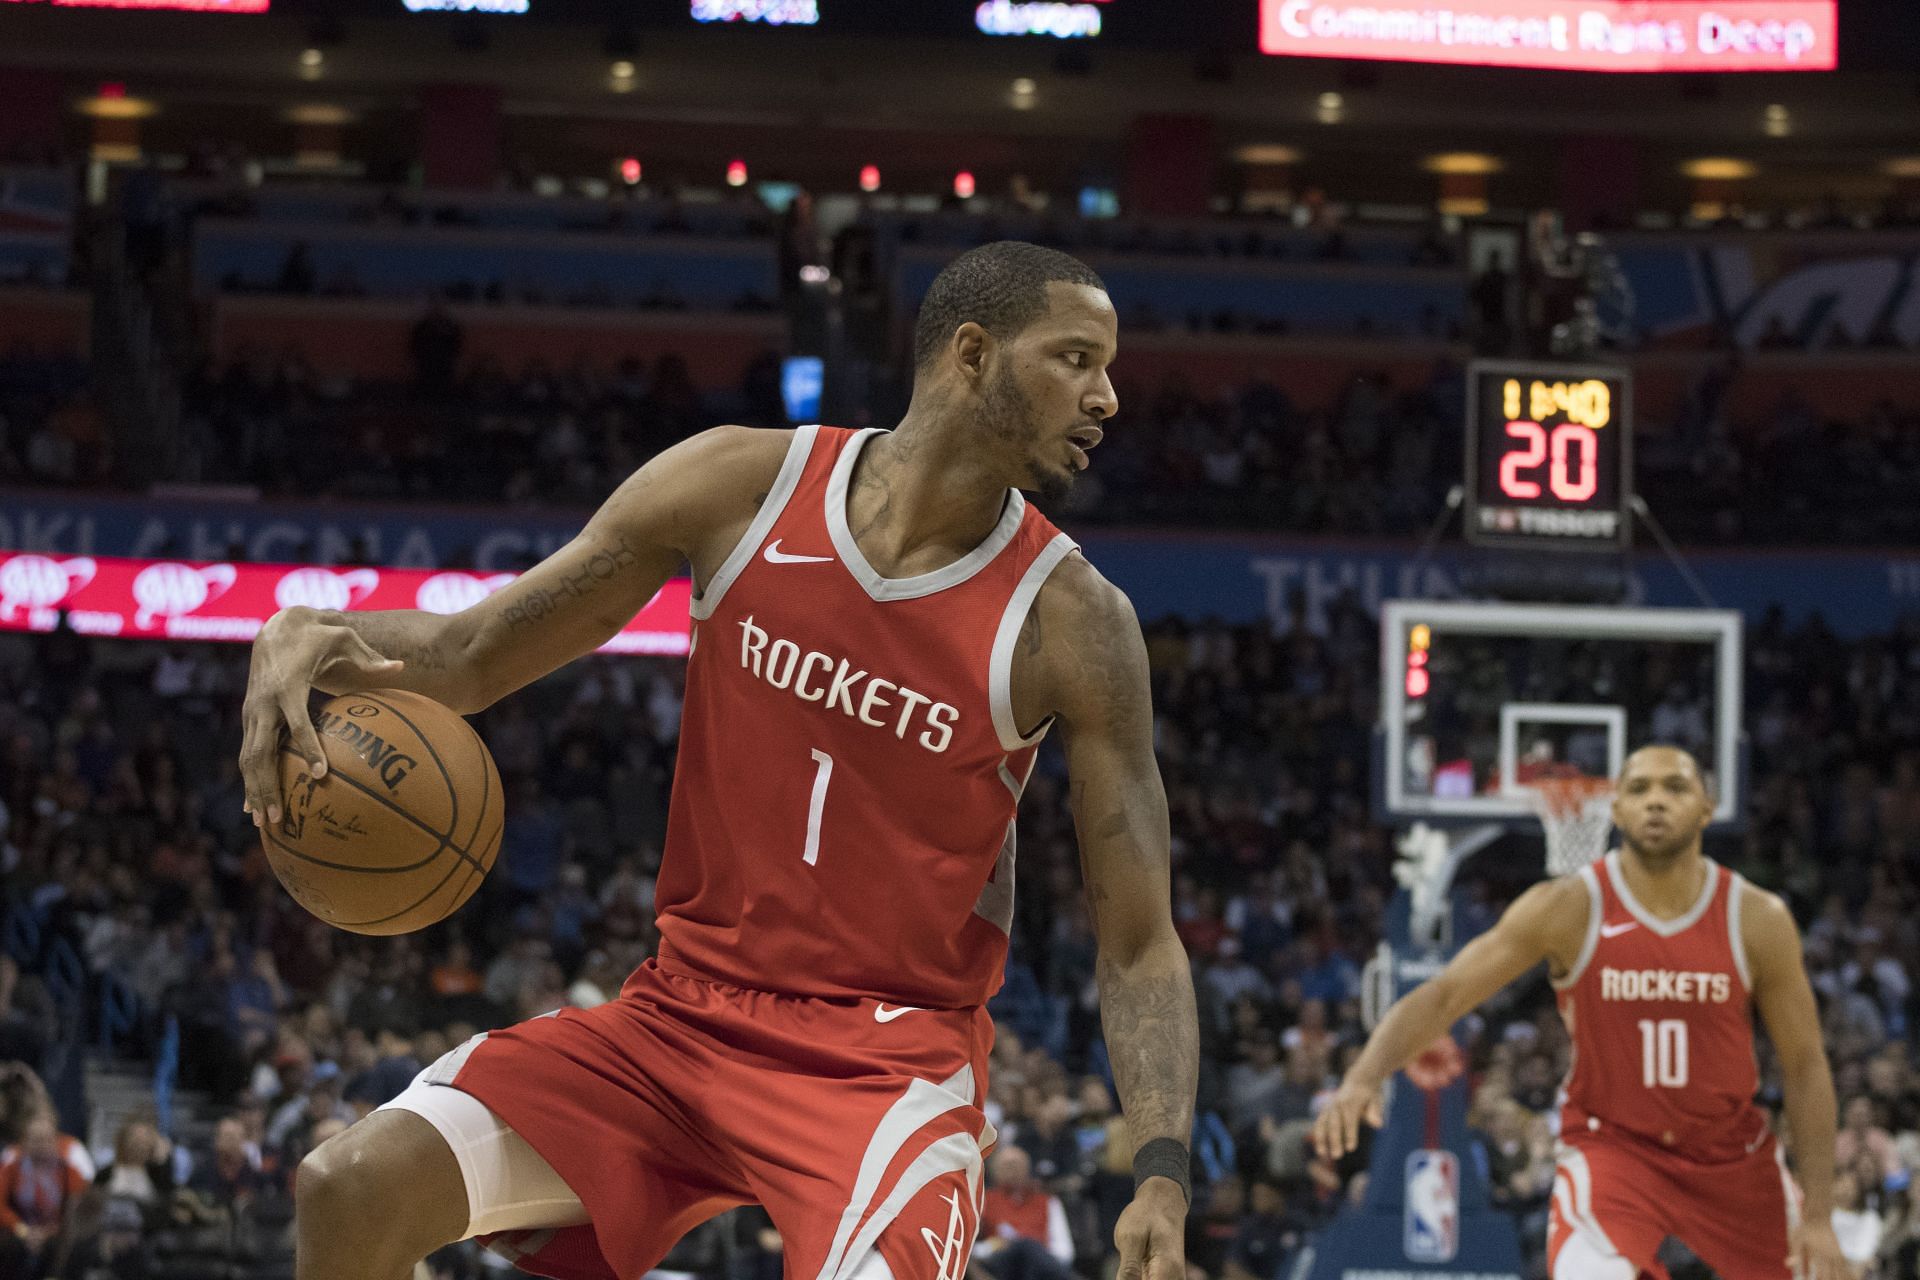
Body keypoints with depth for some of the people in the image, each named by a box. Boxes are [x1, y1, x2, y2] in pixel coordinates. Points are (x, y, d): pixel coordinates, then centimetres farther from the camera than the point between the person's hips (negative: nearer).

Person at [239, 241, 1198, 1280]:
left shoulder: (1071, 624, -9)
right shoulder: (743, 485, -3)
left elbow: (1140, 944, -6)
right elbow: (474, 656, 5)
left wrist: (1161, 1177, -22)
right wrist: (306, 638, -17)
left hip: (890, 1059, -3)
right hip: (683, 1011, 3)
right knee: (352, 1191, -14)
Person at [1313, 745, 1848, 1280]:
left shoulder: (1758, 919, -11)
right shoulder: (1568, 909, -16)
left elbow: (1805, 1065, -5)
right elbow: (1442, 996, -20)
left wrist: (1819, 1216, -9)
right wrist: (1362, 1079, -39)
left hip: (1731, 1154, 3)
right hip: (1610, 1146, -3)